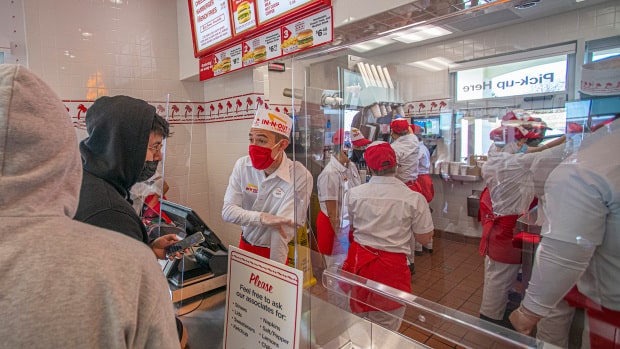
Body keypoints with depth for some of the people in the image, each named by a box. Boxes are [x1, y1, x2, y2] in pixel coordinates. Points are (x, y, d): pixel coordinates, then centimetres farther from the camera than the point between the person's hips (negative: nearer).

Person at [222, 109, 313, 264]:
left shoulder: (300, 177, -26)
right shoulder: (242, 165, -12)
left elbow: (283, 230, -27)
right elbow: (227, 210, -17)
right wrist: (262, 218, -33)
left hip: (273, 252, -4)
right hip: (245, 245, 5)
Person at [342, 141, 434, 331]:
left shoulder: (354, 194, -9)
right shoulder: (414, 198, -14)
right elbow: (424, 237, -4)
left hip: (359, 263, 2)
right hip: (392, 266, -2)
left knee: (357, 324, 26)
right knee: (387, 327, 20)